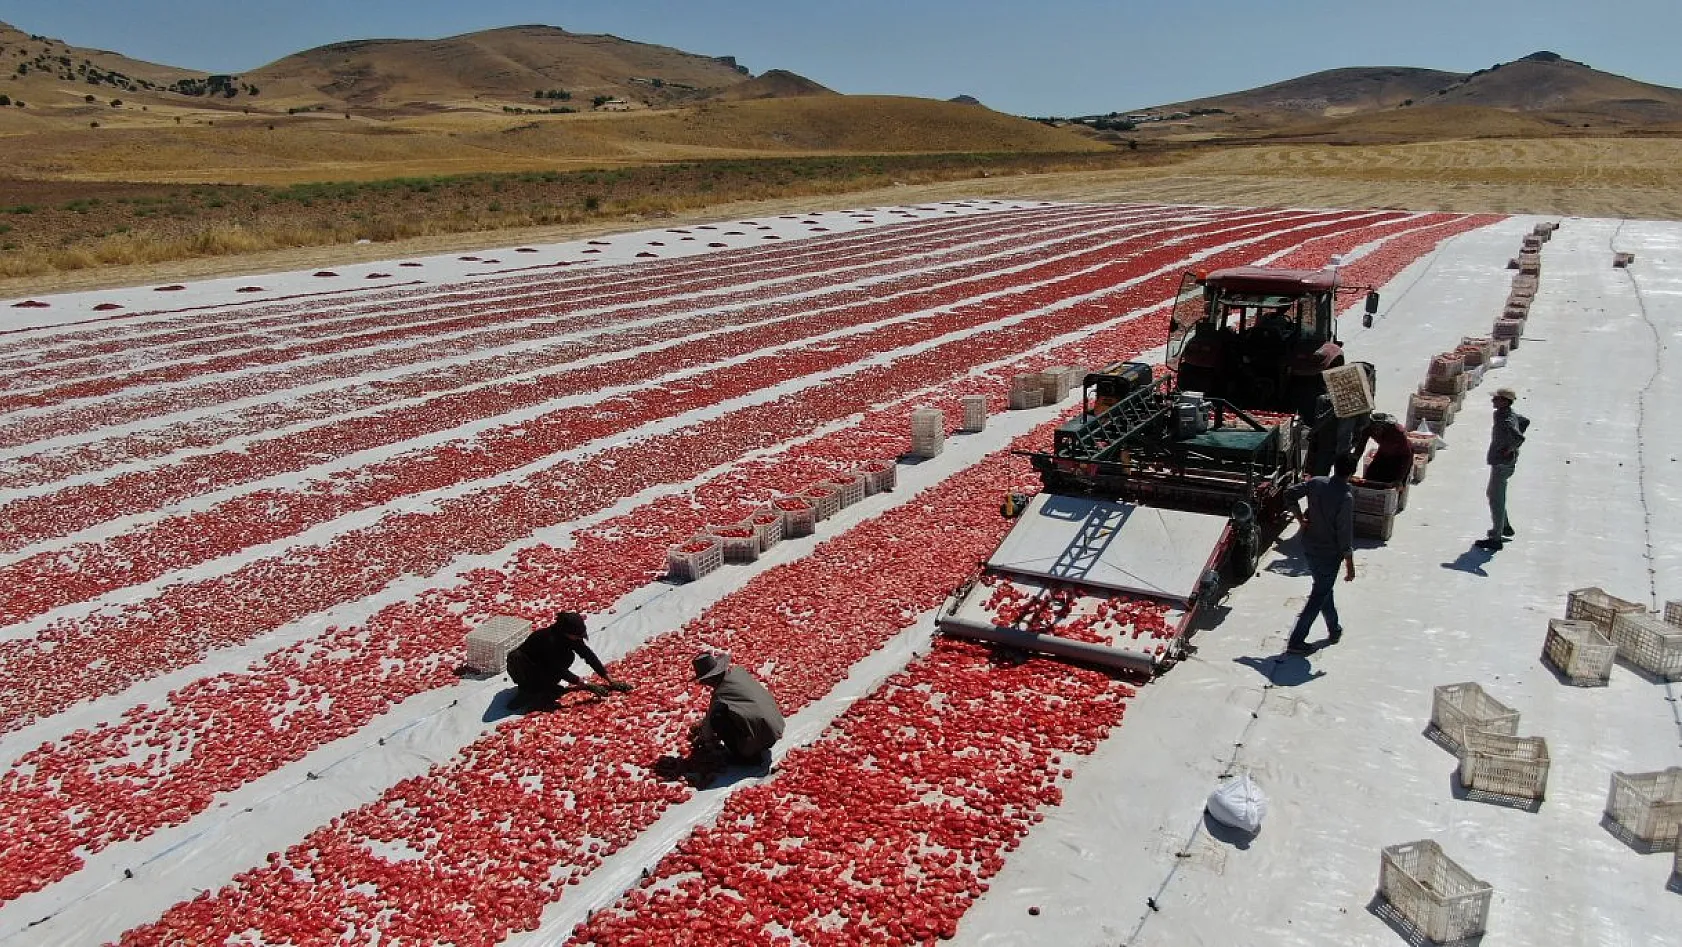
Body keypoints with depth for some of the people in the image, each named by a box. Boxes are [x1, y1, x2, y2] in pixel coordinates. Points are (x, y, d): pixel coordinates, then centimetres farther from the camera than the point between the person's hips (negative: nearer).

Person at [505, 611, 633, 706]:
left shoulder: (572, 636, -15)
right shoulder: (549, 639, -34)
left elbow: (589, 655, -10)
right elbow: (560, 671, -31)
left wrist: (611, 681, -12)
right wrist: (588, 687, -31)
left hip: (543, 666, 5)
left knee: (568, 656, -20)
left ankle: (542, 685, -7)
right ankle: (528, 693, -16)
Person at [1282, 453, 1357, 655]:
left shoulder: (1316, 483, -7)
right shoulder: (1346, 497, -23)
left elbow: (1289, 495, 1)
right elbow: (1345, 535, -21)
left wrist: (1301, 520, 7)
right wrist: (1350, 566, -13)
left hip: (1309, 547, 7)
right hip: (1329, 553, -7)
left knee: (1323, 588, 24)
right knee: (1318, 597, 4)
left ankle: (1334, 629, 42)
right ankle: (1296, 641, 4)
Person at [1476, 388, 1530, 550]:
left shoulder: (1505, 420, -25)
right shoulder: (1511, 414, 5)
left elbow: (1519, 438, -38)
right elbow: (1525, 421, 24)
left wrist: (1510, 449, -20)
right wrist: (1511, 442, 18)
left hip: (1502, 464, -10)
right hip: (1501, 462, 10)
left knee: (1496, 499, -3)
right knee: (1494, 494, 26)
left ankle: (1495, 538, 4)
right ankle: (1505, 526, 40)